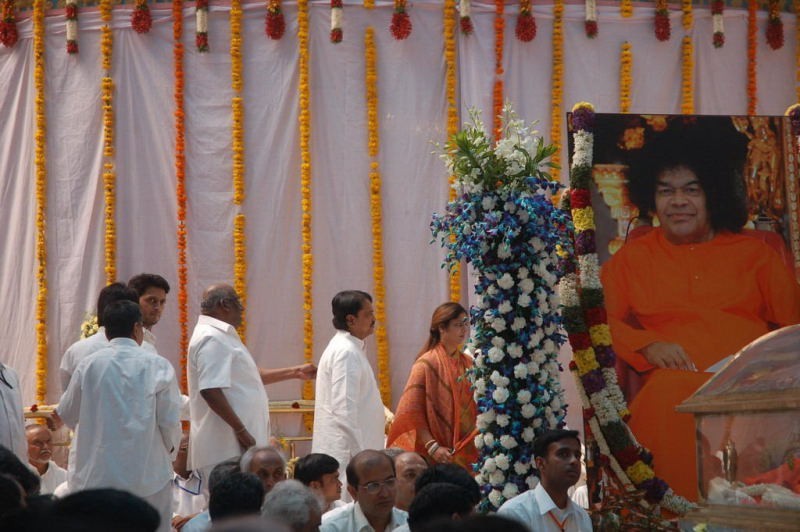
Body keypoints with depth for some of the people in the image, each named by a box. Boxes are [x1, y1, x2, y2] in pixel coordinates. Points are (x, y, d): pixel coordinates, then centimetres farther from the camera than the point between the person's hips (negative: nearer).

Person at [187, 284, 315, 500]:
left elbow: (250, 376, 30)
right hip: (226, 448, -11)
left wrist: (295, 372, 32)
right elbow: (211, 391, -24)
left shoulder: (221, 336, 19)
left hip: (236, 444, 11)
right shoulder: (212, 340, -15)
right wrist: (241, 431, -22)